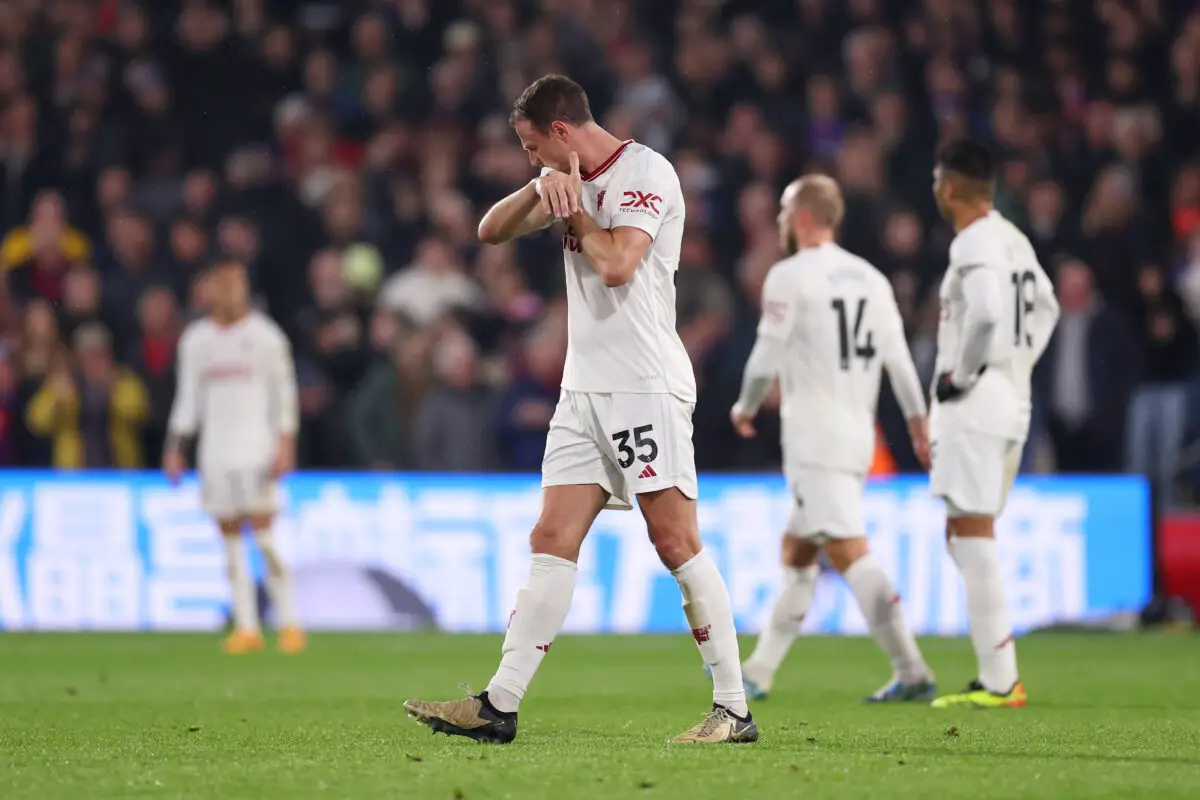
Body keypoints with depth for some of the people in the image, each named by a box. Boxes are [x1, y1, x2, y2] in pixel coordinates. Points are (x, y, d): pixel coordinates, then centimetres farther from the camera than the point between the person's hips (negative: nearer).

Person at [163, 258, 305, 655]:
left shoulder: (264, 335, 1)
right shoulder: (195, 339, 11)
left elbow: (284, 393, 1)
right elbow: (187, 399, 16)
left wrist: (285, 446, -8)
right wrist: (174, 447, 9)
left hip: (257, 448, -4)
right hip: (215, 450, 4)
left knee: (263, 534, -11)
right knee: (230, 540, 1)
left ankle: (288, 622, -5)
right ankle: (246, 627, 4)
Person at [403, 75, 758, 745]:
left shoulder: (645, 172, -9)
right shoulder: (570, 179, 16)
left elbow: (618, 264, -21)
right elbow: (491, 232, 11)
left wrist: (572, 208, -5)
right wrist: (542, 190, -7)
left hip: (646, 389, -8)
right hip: (585, 391, 8)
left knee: (677, 544, -10)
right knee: (552, 544, 3)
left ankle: (735, 709, -5)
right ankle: (500, 706, 1)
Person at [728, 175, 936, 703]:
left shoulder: (790, 277, -8)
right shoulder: (870, 279, 13)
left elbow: (766, 359, -9)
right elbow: (899, 360, 10)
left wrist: (746, 408, 9)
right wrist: (919, 423, 13)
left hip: (814, 438, -8)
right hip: (859, 435, 8)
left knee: (849, 553, -12)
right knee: (796, 551, 17)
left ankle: (912, 672, -21)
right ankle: (757, 673, 22)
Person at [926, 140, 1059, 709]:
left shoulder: (975, 244, -15)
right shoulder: (1014, 240, 15)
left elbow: (986, 314, -30)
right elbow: (1045, 308, 27)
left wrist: (960, 376, -17)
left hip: (974, 404, -10)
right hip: (1013, 402, 10)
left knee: (973, 536, -8)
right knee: (965, 537, 16)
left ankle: (1000, 682, -9)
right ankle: (997, 676, 14)